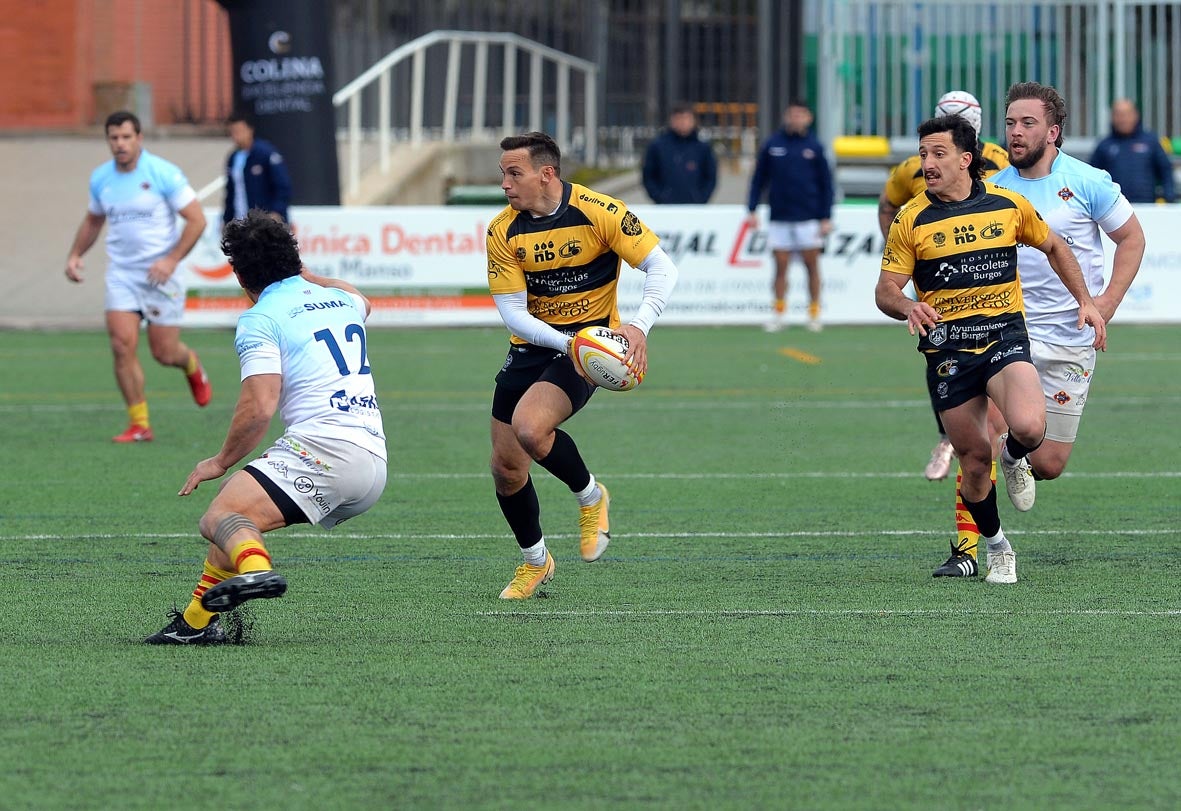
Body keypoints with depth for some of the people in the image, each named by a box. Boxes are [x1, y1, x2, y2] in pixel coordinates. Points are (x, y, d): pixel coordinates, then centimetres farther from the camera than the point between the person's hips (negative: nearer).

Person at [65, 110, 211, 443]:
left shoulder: (163, 173, -12)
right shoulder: (100, 178, 4)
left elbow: (197, 219, -10)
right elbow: (93, 220, 23)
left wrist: (171, 260, -19)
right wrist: (75, 254, 9)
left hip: (160, 275, -4)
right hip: (121, 275, 4)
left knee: (164, 353, 0)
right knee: (122, 346, -12)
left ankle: (192, 366, 38)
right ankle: (139, 424, -4)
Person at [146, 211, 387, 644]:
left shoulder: (260, 320, -2)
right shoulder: (341, 300, 21)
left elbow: (260, 407, -13)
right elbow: (360, 301, 49)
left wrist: (222, 460, 2)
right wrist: (305, 275, 58)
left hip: (324, 447, -8)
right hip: (375, 465, 8)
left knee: (219, 519, -20)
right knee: (235, 516, 23)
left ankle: (255, 570, -52)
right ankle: (196, 620, 18)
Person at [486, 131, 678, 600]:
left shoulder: (598, 212, -17)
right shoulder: (503, 232, -8)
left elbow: (661, 267, -15)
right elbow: (512, 311, -10)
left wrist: (639, 326, -31)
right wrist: (565, 342, -27)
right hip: (532, 346, 5)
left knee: (529, 429, -30)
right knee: (505, 467, 5)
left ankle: (590, 496, 0)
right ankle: (534, 561, 30)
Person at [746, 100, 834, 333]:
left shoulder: (814, 147, 2)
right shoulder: (772, 145, 4)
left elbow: (826, 183, 5)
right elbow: (759, 179, 9)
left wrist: (826, 218, 1)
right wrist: (752, 209, 2)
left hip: (808, 219, -1)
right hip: (779, 218, 1)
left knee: (812, 266, 2)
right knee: (780, 267, 1)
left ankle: (814, 313, 10)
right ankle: (778, 313, 6)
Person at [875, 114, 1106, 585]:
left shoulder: (1008, 204, 2)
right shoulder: (911, 220, -1)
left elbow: (1053, 247, 19)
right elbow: (886, 289, -1)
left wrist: (1086, 302, 13)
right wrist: (908, 307, -24)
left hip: (1004, 334, 0)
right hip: (946, 347, 0)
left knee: (1028, 427, -25)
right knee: (974, 458, 1)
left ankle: (1013, 458, 14)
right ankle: (996, 547, 26)